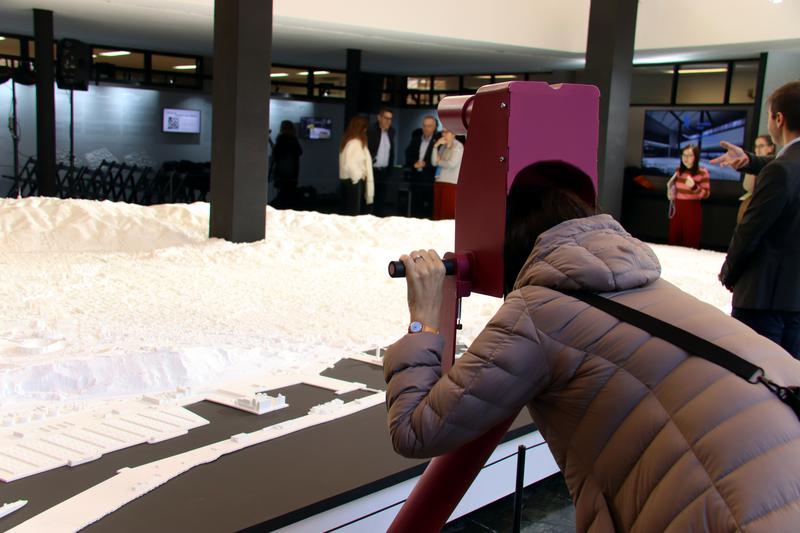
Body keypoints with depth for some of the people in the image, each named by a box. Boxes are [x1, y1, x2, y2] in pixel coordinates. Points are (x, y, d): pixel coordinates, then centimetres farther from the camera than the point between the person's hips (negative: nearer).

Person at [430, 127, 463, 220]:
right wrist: (436, 146, 0)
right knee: (438, 212, 3)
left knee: (448, 213, -9)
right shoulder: (443, 146, 18)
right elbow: (434, 162, 8)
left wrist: (439, 161, 1)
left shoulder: (458, 146, -4)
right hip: (439, 182, 7)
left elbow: (452, 164, -15)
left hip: (451, 183, -7)